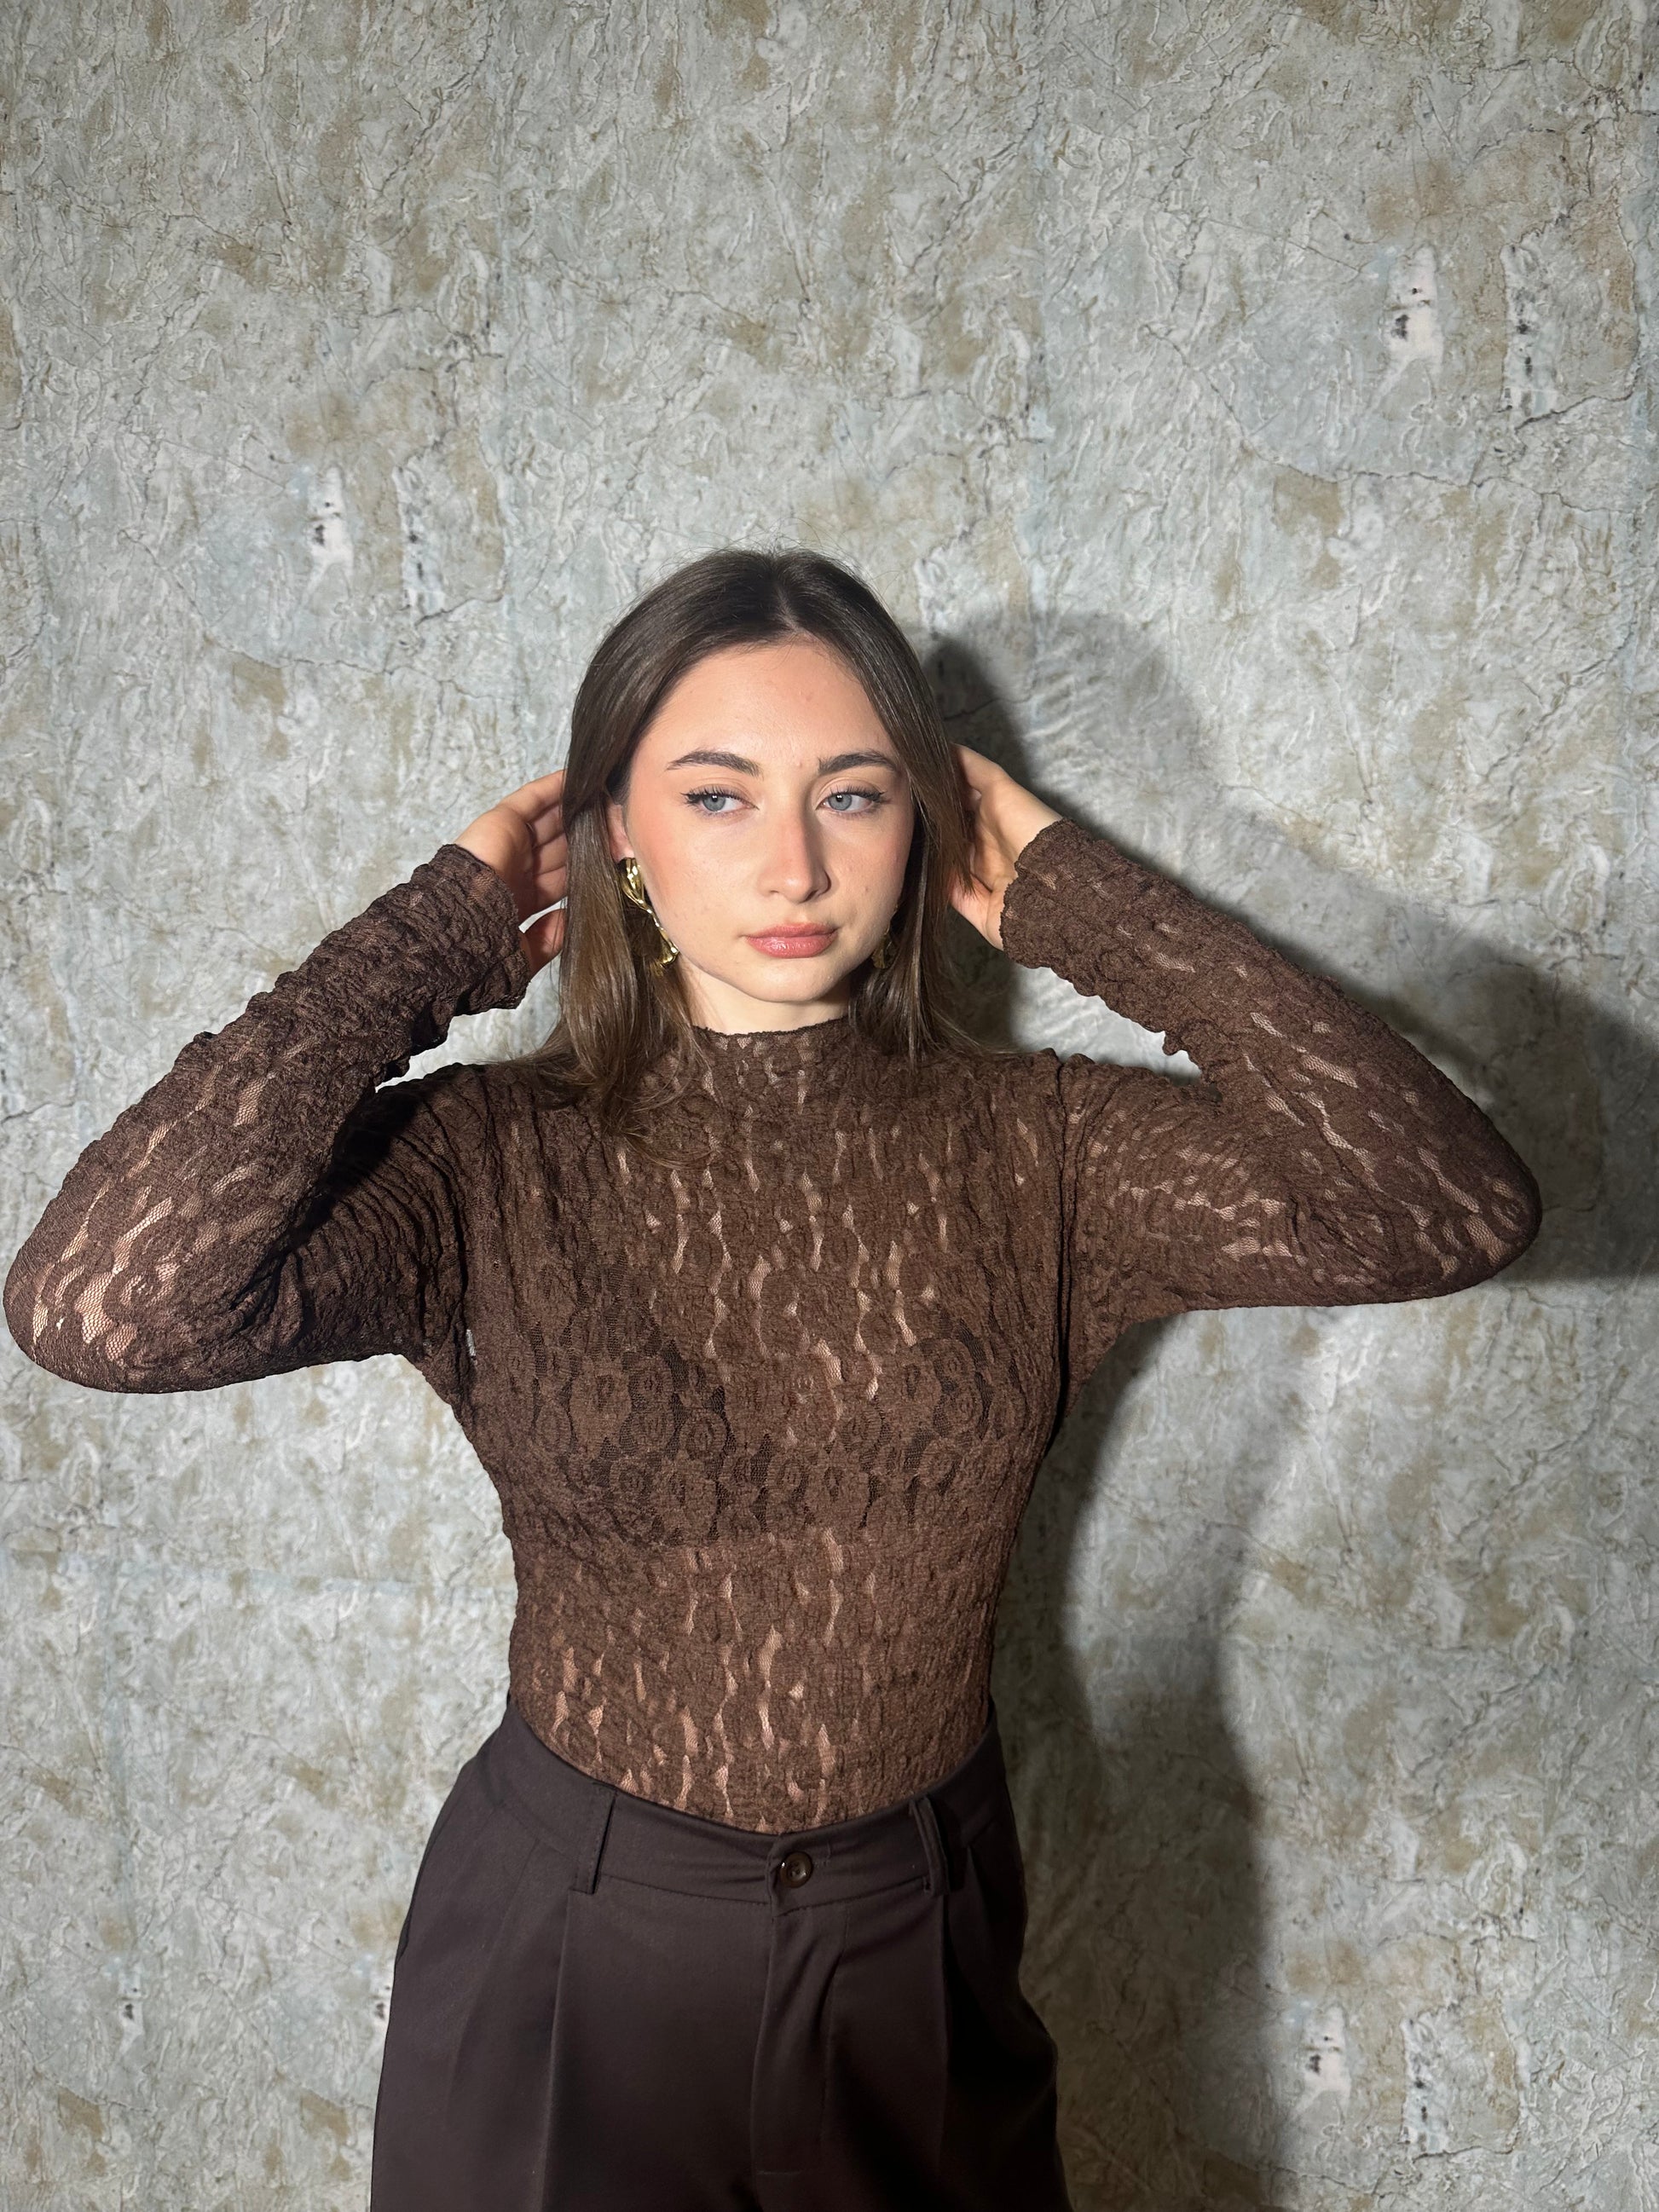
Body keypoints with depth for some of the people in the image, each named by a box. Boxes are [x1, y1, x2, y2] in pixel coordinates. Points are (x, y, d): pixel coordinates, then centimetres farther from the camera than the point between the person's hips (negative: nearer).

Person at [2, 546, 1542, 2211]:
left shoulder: (1027, 1144, -11)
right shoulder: (495, 1156, -15)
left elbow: (1453, 1212, -24)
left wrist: (1081, 903, -17)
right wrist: (437, 937, -21)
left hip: (921, 1950, 2)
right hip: (572, 1955, -1)